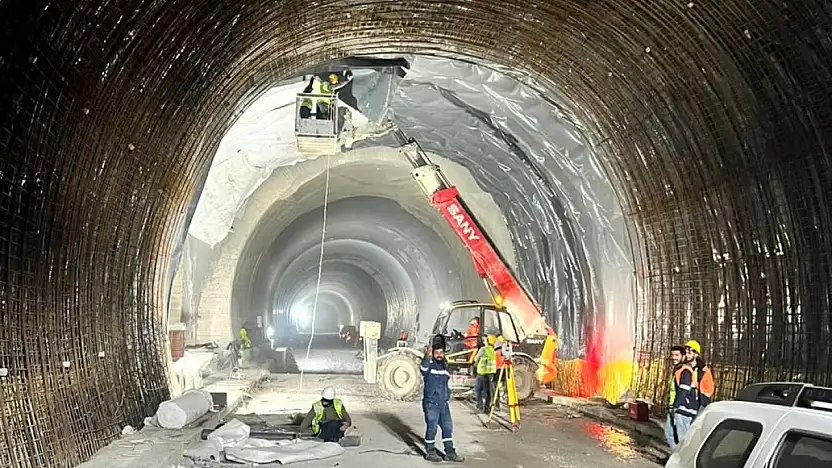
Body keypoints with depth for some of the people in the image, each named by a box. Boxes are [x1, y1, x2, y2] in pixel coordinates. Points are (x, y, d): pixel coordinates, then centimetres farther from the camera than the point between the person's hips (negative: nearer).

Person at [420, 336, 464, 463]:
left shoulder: (444, 365, 12)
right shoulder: (429, 364, -10)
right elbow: (423, 368, -37)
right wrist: (428, 356, -53)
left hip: (444, 404, 6)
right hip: (431, 404, -6)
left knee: (448, 427, 9)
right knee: (431, 428, 1)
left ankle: (450, 452, 19)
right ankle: (430, 452, 16)